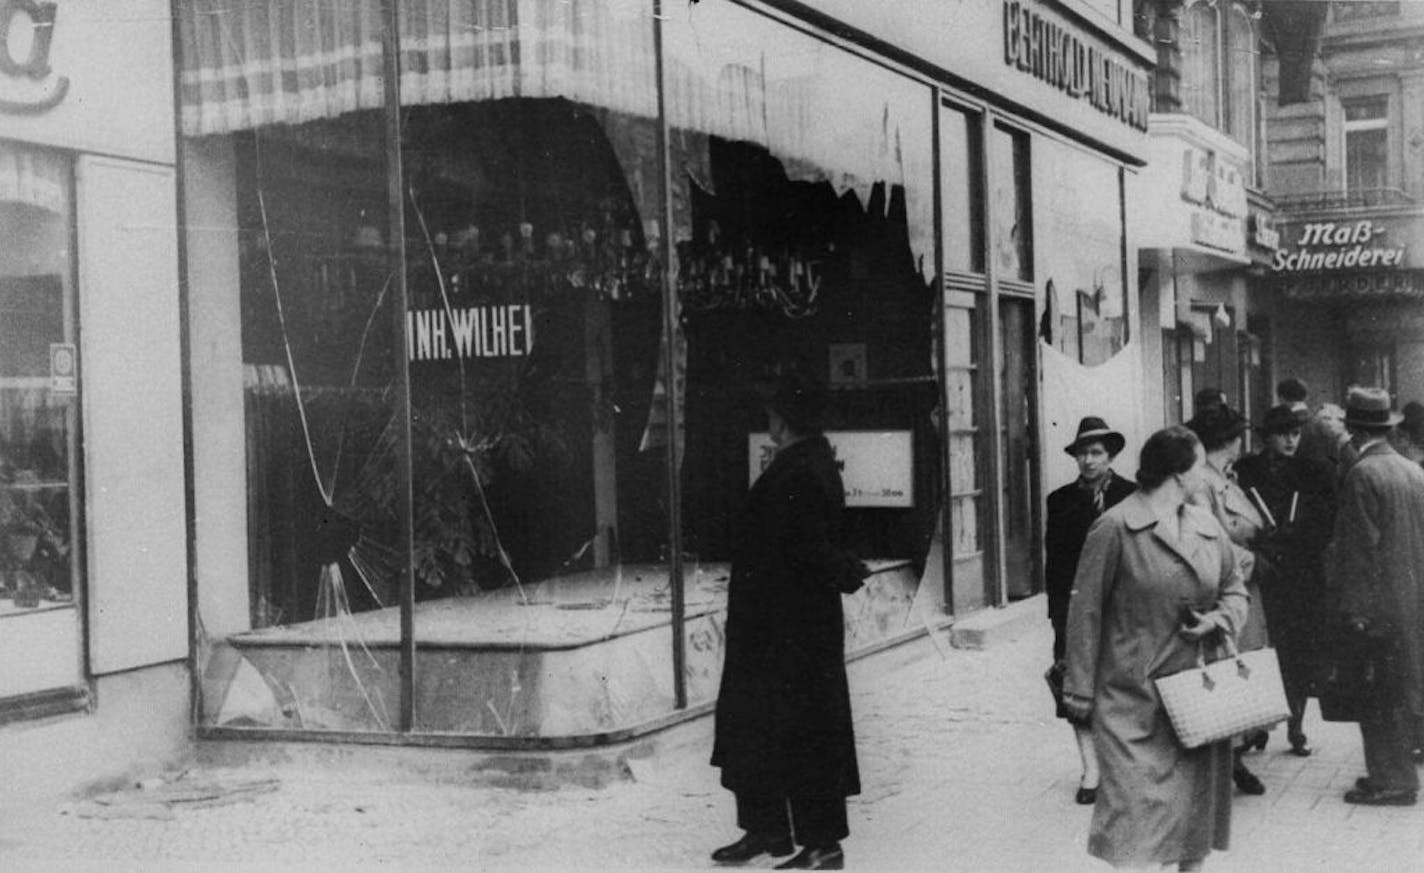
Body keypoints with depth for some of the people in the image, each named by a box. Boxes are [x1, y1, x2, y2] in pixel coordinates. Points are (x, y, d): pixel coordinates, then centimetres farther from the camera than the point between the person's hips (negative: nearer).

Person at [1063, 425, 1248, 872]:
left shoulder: (1208, 526, 8)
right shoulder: (1115, 527, -11)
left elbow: (1235, 588, 20)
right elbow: (1086, 609, -8)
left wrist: (1218, 619, -4)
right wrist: (1080, 690, -8)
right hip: (1133, 696, -6)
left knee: (1197, 799, 12)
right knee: (1136, 801, -9)